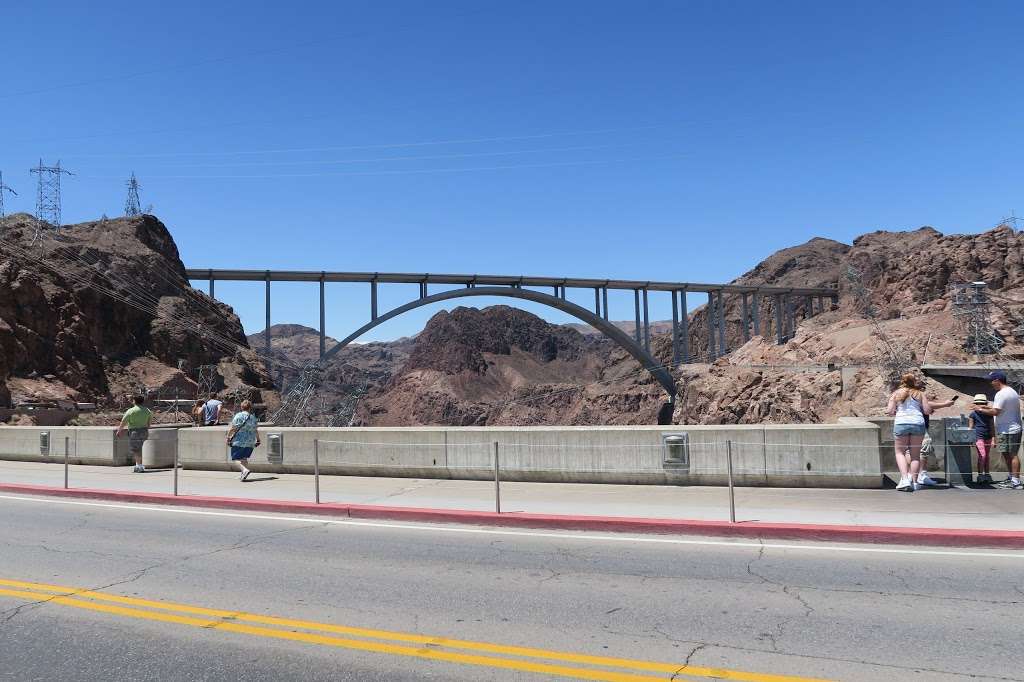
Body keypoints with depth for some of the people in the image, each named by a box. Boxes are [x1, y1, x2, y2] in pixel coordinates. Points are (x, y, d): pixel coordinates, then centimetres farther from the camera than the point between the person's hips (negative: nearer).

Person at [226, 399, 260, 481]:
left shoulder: (238, 416, -7)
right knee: (244, 458, 17)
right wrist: (258, 439, 21)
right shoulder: (253, 417, 7)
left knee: (236, 458, -3)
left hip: (239, 441, -5)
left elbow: (233, 428, -11)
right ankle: (243, 475, 13)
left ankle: (245, 470, -24)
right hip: (250, 442, 5)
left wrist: (228, 437, -1)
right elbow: (256, 430, 10)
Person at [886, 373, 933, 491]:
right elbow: (927, 410, 5)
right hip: (918, 423, 1)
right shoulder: (920, 394, 12)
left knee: (900, 452, 9)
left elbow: (889, 411, 4)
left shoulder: (896, 394, 11)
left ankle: (904, 478, -7)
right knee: (915, 454, 10)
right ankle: (914, 481, 7)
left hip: (901, 423, -1)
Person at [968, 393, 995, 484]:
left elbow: (992, 427, 12)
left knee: (987, 456, 11)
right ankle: (980, 474, -9)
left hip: (988, 437, 5)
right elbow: (970, 428, -1)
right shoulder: (973, 414, -2)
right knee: (982, 455, -13)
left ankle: (987, 474, 18)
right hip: (979, 437, -5)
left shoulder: (989, 414, 8)